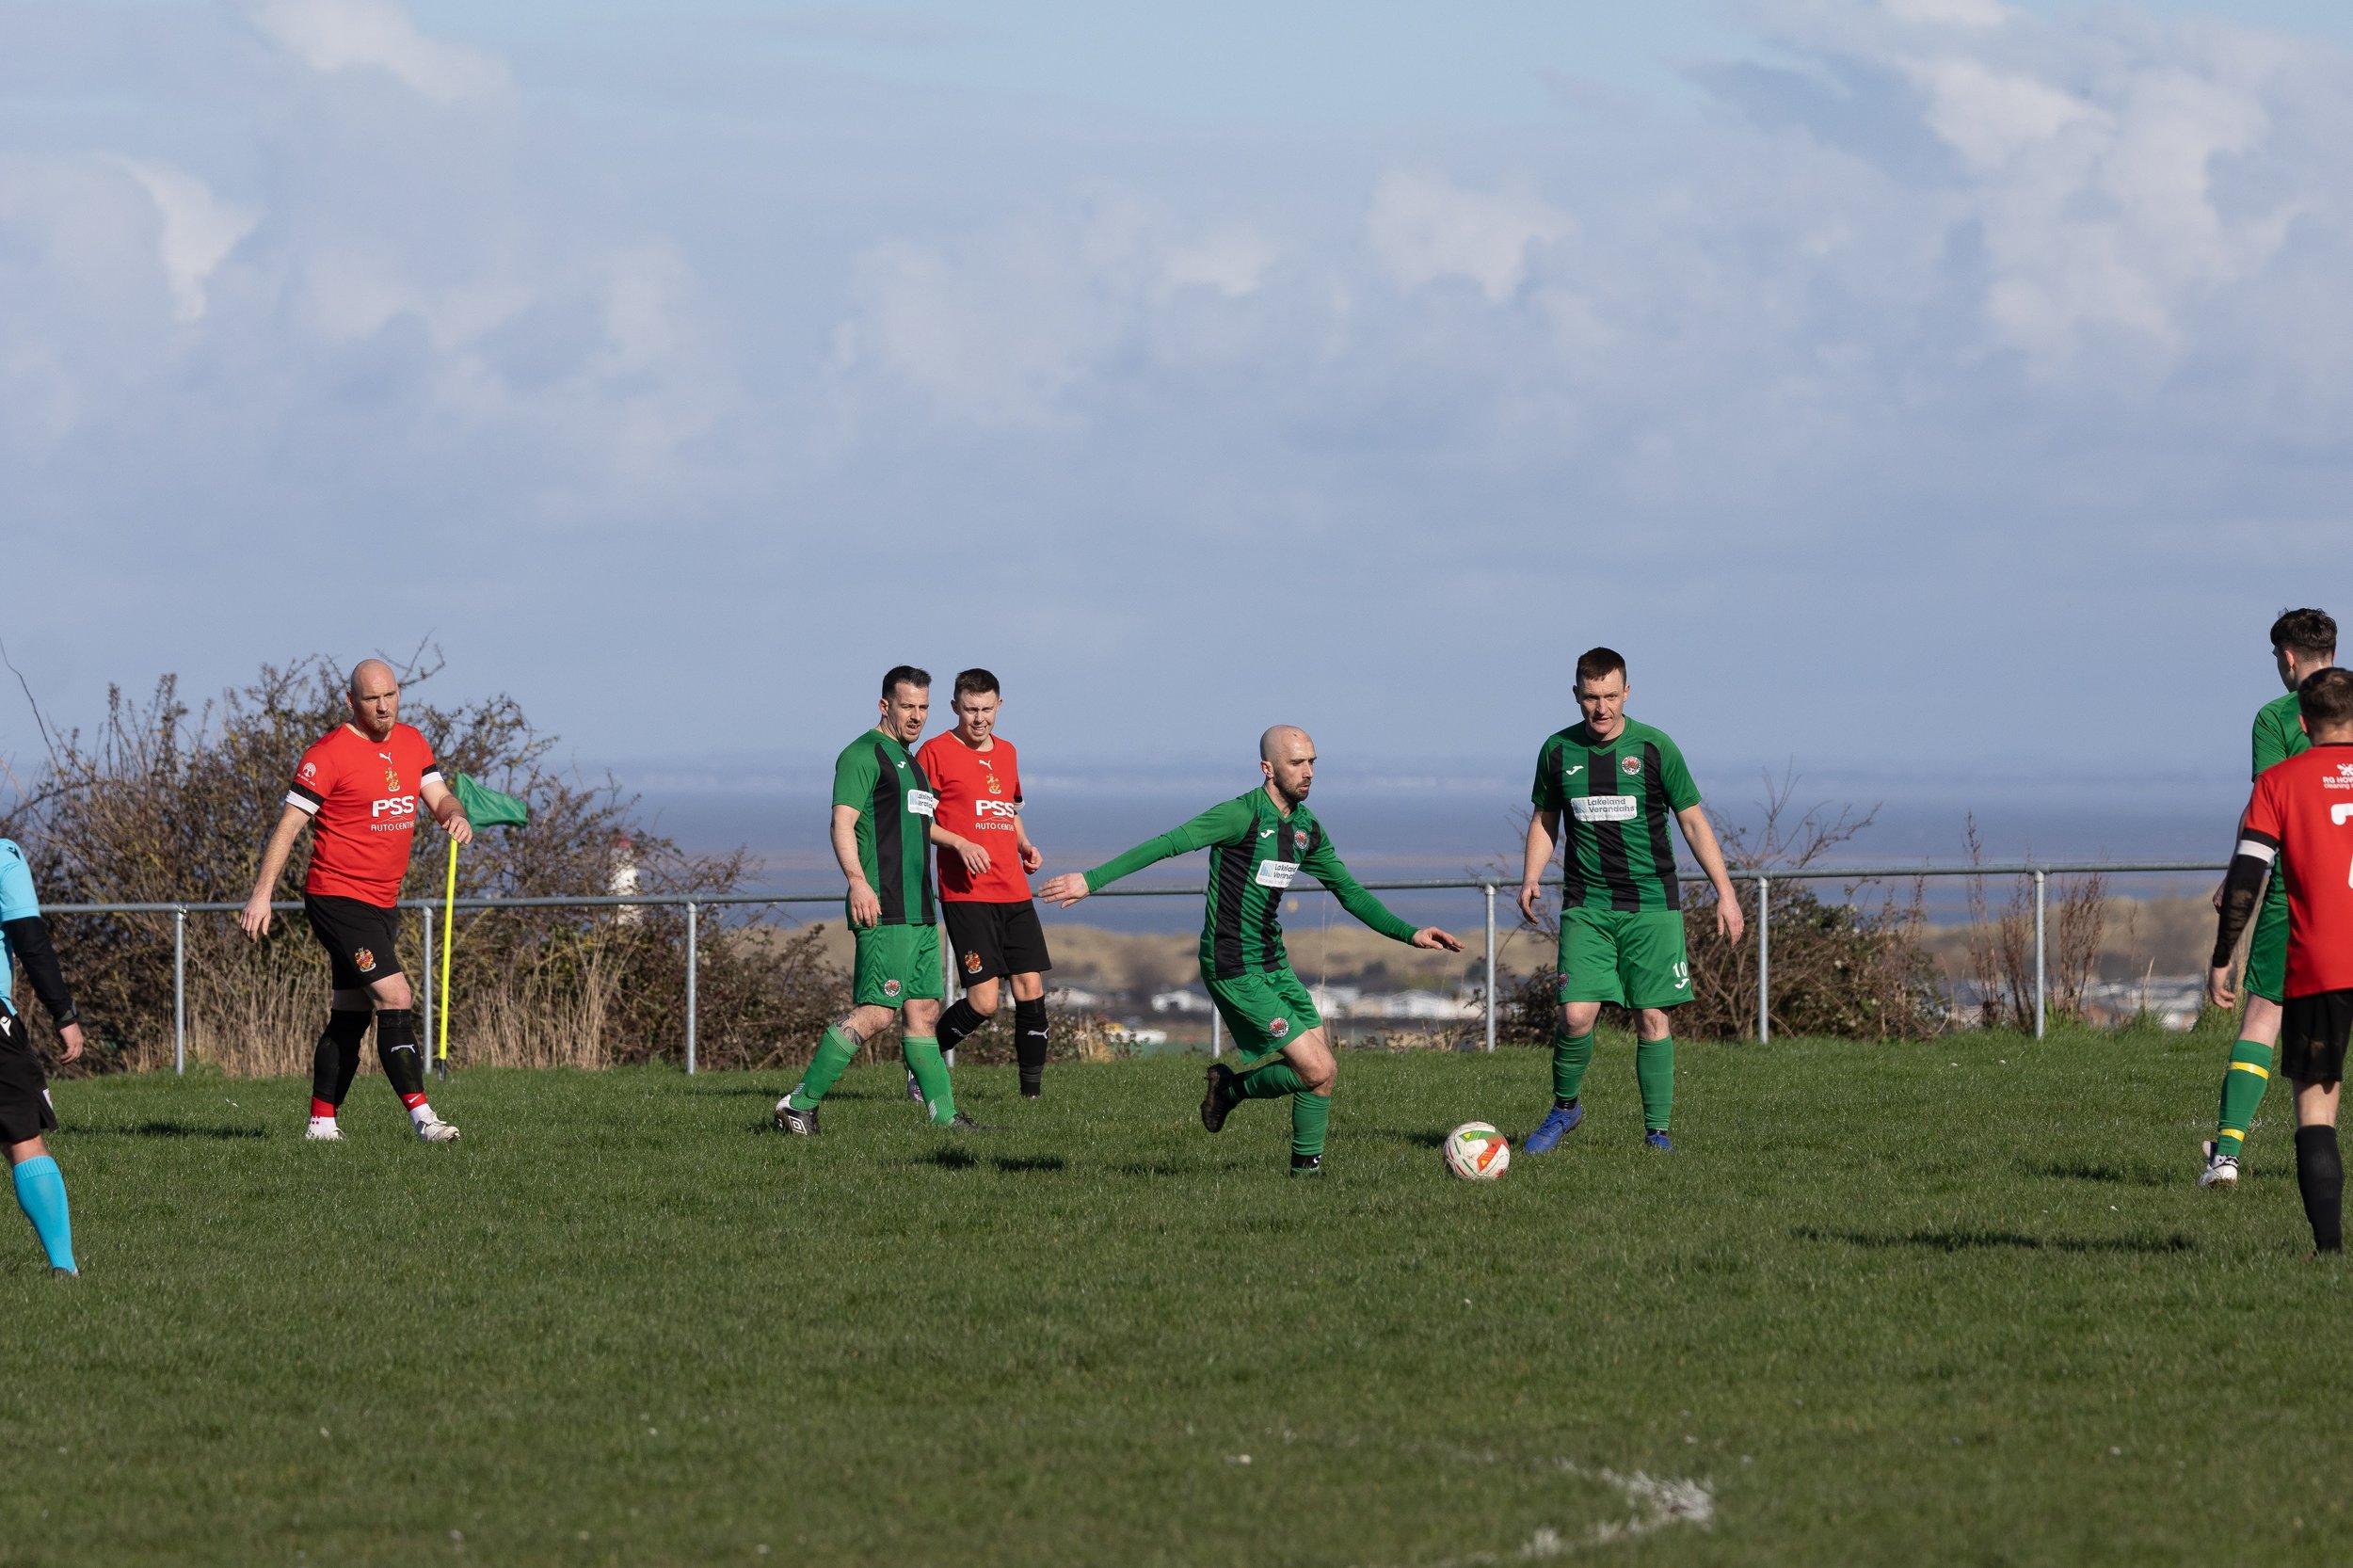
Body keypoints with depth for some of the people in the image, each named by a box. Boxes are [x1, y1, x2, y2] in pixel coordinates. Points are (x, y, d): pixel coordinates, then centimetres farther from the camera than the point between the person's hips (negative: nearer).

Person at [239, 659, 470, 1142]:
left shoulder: (412, 743, 10)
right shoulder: (329, 753, -12)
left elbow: (437, 796, 12)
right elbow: (290, 824, -11)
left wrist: (454, 814, -13)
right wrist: (262, 893, -16)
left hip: (383, 903, 8)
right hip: (338, 898, -8)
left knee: (351, 1015, 11)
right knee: (393, 996, -17)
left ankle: (322, 1121, 18)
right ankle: (422, 1117, -20)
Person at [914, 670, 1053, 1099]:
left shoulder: (1006, 752, 17)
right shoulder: (937, 751, -3)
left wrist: (1026, 846, 11)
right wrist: (958, 844, -18)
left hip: (1014, 892, 6)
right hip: (967, 893, -6)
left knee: (1031, 989, -1)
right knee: (983, 1001, -11)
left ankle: (1032, 1092, 5)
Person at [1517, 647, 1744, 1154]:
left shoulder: (1654, 748, -3)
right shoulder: (1558, 751, 3)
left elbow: (1693, 821, 3)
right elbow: (1544, 820, 17)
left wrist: (1725, 893, -1)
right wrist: (1531, 876, 0)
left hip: (1651, 906, -1)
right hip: (1586, 907, 1)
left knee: (1651, 1018, -3)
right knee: (1577, 1014, -12)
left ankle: (1657, 1132, 6)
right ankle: (1565, 1108, 12)